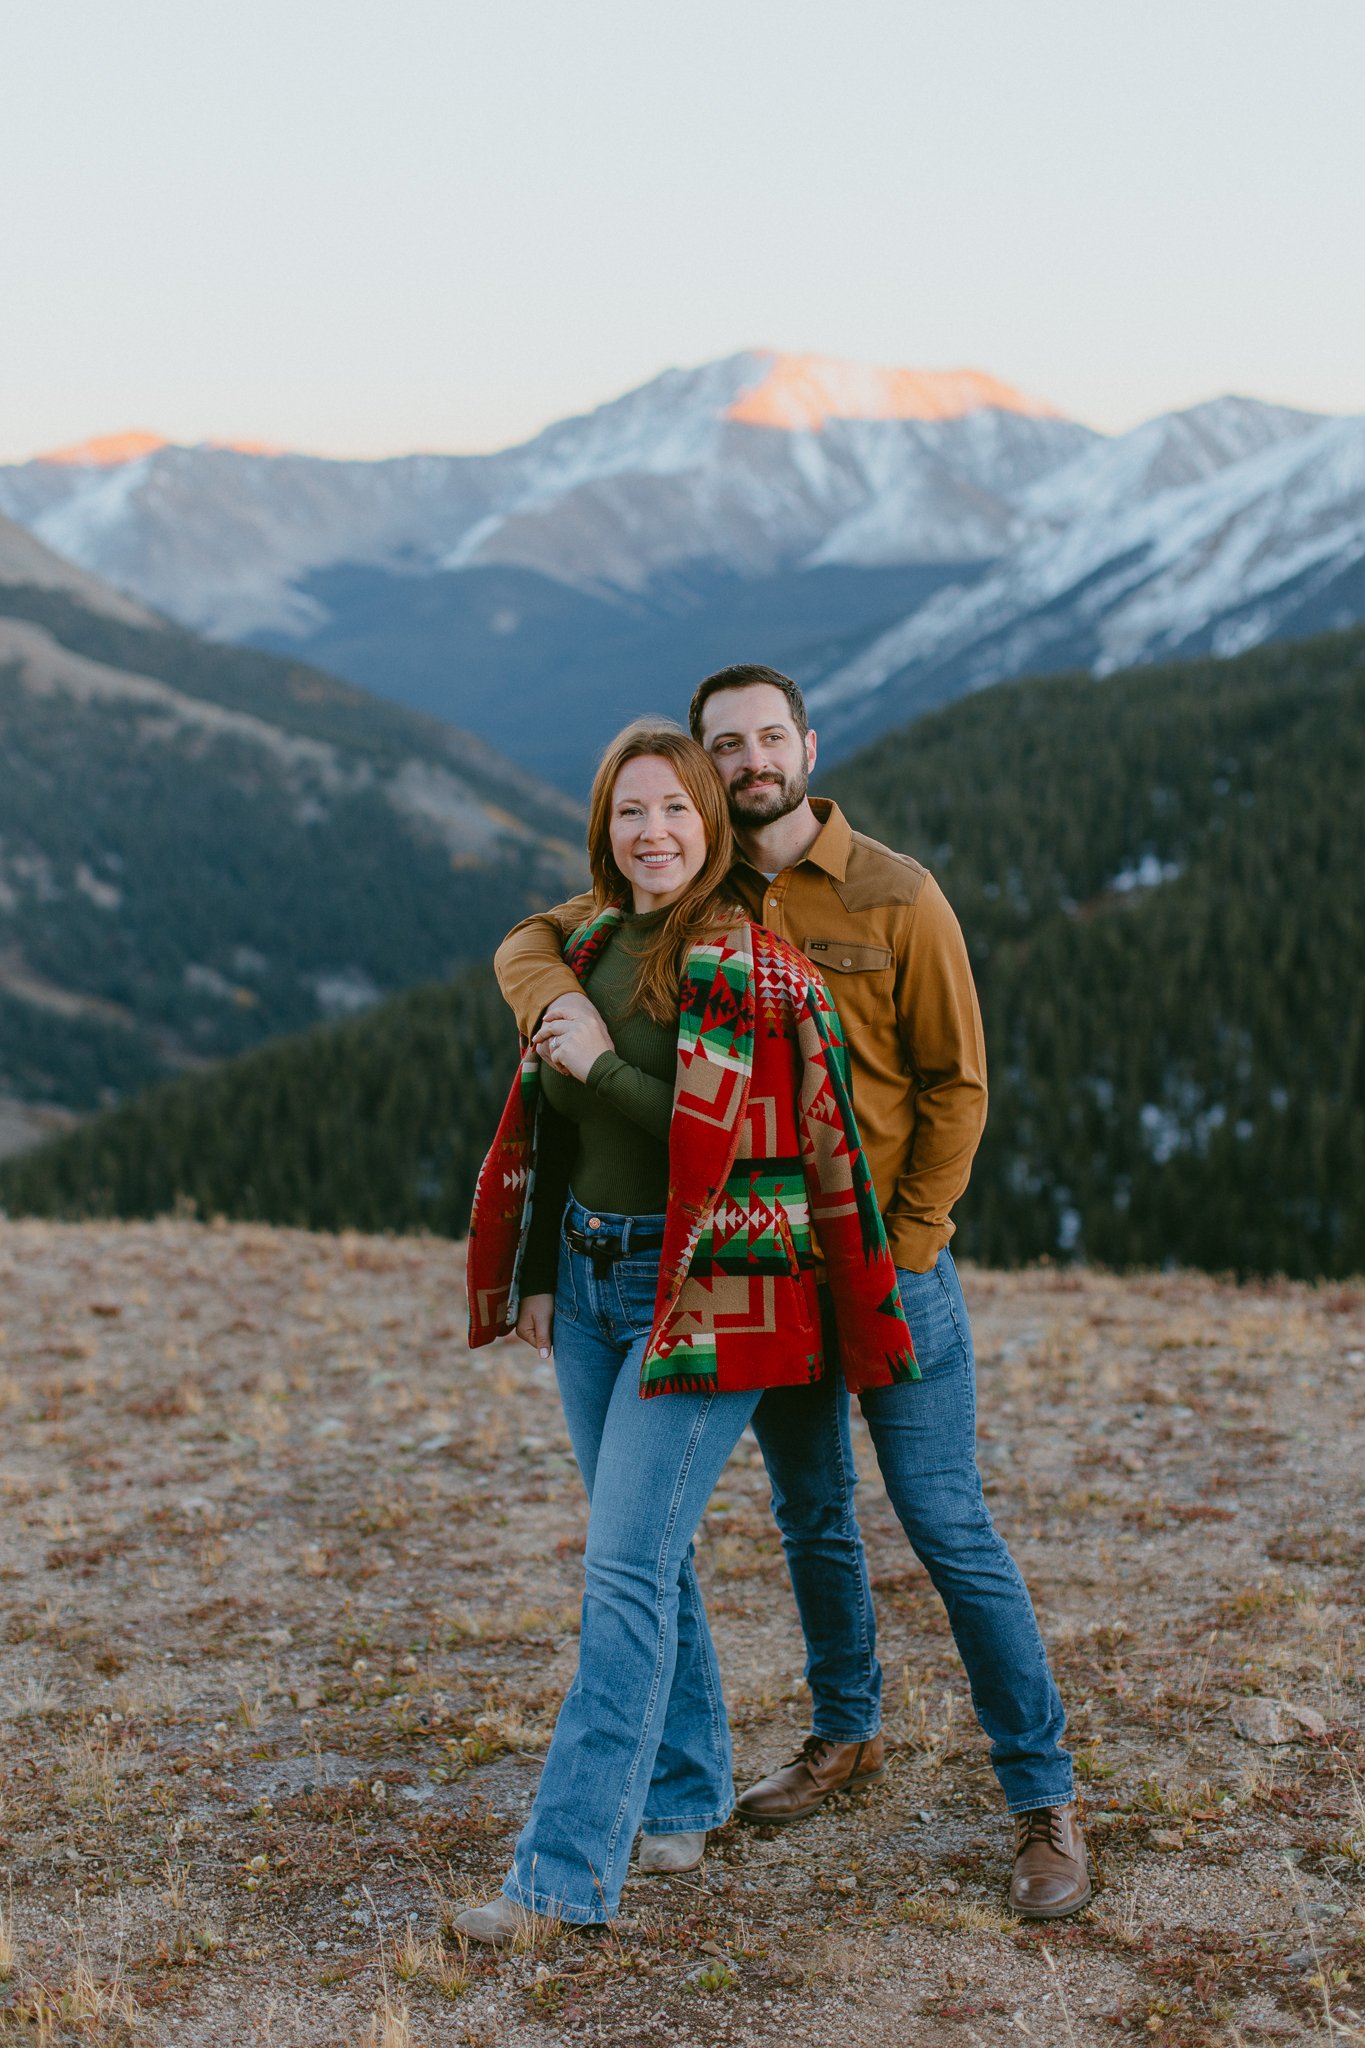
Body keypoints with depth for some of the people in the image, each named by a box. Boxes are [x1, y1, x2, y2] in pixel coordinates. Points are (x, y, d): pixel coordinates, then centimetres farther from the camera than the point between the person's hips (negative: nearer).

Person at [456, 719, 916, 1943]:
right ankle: (686, 1792, 32)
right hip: (591, 1278, 7)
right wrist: (536, 1278, 16)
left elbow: (720, 1137, -19)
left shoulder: (751, 969, -12)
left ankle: (568, 1869, -7)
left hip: (707, 1293, -7)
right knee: (647, 1556, 15)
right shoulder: (591, 949, 10)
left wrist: (602, 1066, -15)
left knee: (626, 1566, -11)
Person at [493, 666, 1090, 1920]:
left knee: (948, 1524, -4)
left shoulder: (897, 899, -9)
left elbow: (956, 1084, -7)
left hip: (889, 1264, -4)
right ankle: (847, 1734, 36)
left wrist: (904, 1244, -12)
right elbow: (531, 940, 4)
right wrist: (556, 999, -20)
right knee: (811, 1518, 17)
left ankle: (1044, 1799, 5)